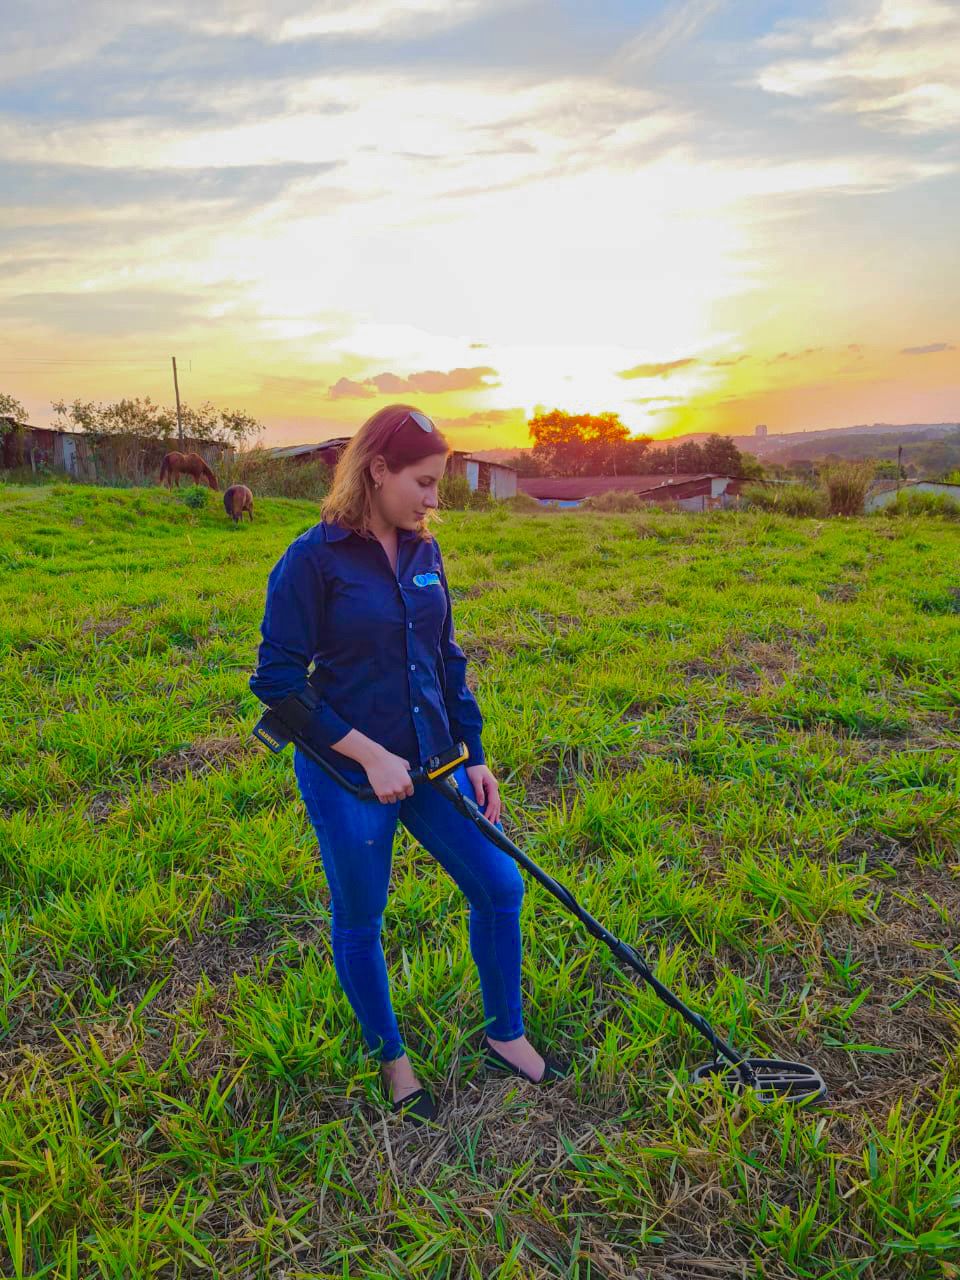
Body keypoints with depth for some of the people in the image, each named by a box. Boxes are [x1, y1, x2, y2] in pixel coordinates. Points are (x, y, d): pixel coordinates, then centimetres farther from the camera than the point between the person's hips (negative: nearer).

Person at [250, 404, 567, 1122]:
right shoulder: (315, 559, -15)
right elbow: (278, 681, -15)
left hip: (431, 765, 6)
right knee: (359, 922, 13)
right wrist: (372, 756, -18)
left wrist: (474, 756, 8)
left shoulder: (423, 551, 3)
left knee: (500, 886, 10)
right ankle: (392, 1058, 40)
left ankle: (505, 1035, 35)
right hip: (350, 777, -5)